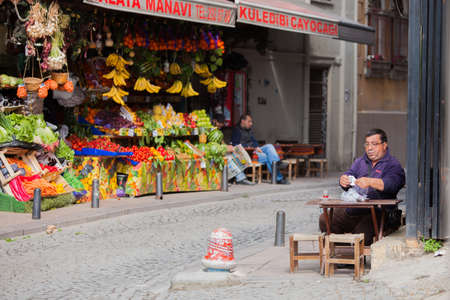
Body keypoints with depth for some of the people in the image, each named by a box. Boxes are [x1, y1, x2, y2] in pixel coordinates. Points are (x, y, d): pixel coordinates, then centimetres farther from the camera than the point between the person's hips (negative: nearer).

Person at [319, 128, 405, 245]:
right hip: (352, 209, 6)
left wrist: (370, 182, -36)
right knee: (325, 220, -12)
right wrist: (343, 180, -16)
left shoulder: (393, 165, 1)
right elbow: (350, 174, 11)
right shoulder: (360, 162, 23)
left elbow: (391, 184, -18)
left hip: (378, 212, -6)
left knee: (361, 232, -35)